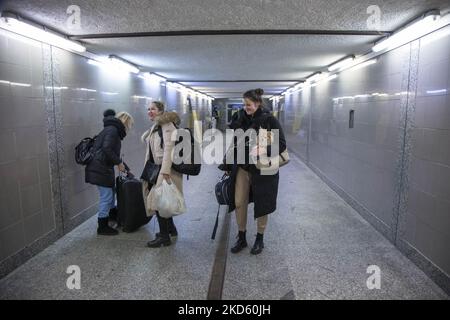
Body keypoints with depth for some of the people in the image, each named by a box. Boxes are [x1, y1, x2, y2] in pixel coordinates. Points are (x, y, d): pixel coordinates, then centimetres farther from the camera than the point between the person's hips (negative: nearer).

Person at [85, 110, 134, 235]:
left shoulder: (112, 129, 20)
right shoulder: (112, 130, -12)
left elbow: (113, 152, 23)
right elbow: (107, 149, -26)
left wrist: (126, 168, 22)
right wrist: (119, 162, -15)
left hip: (103, 168, 10)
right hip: (101, 169, -10)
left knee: (110, 194, 19)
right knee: (106, 196, -2)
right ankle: (102, 227, 9)